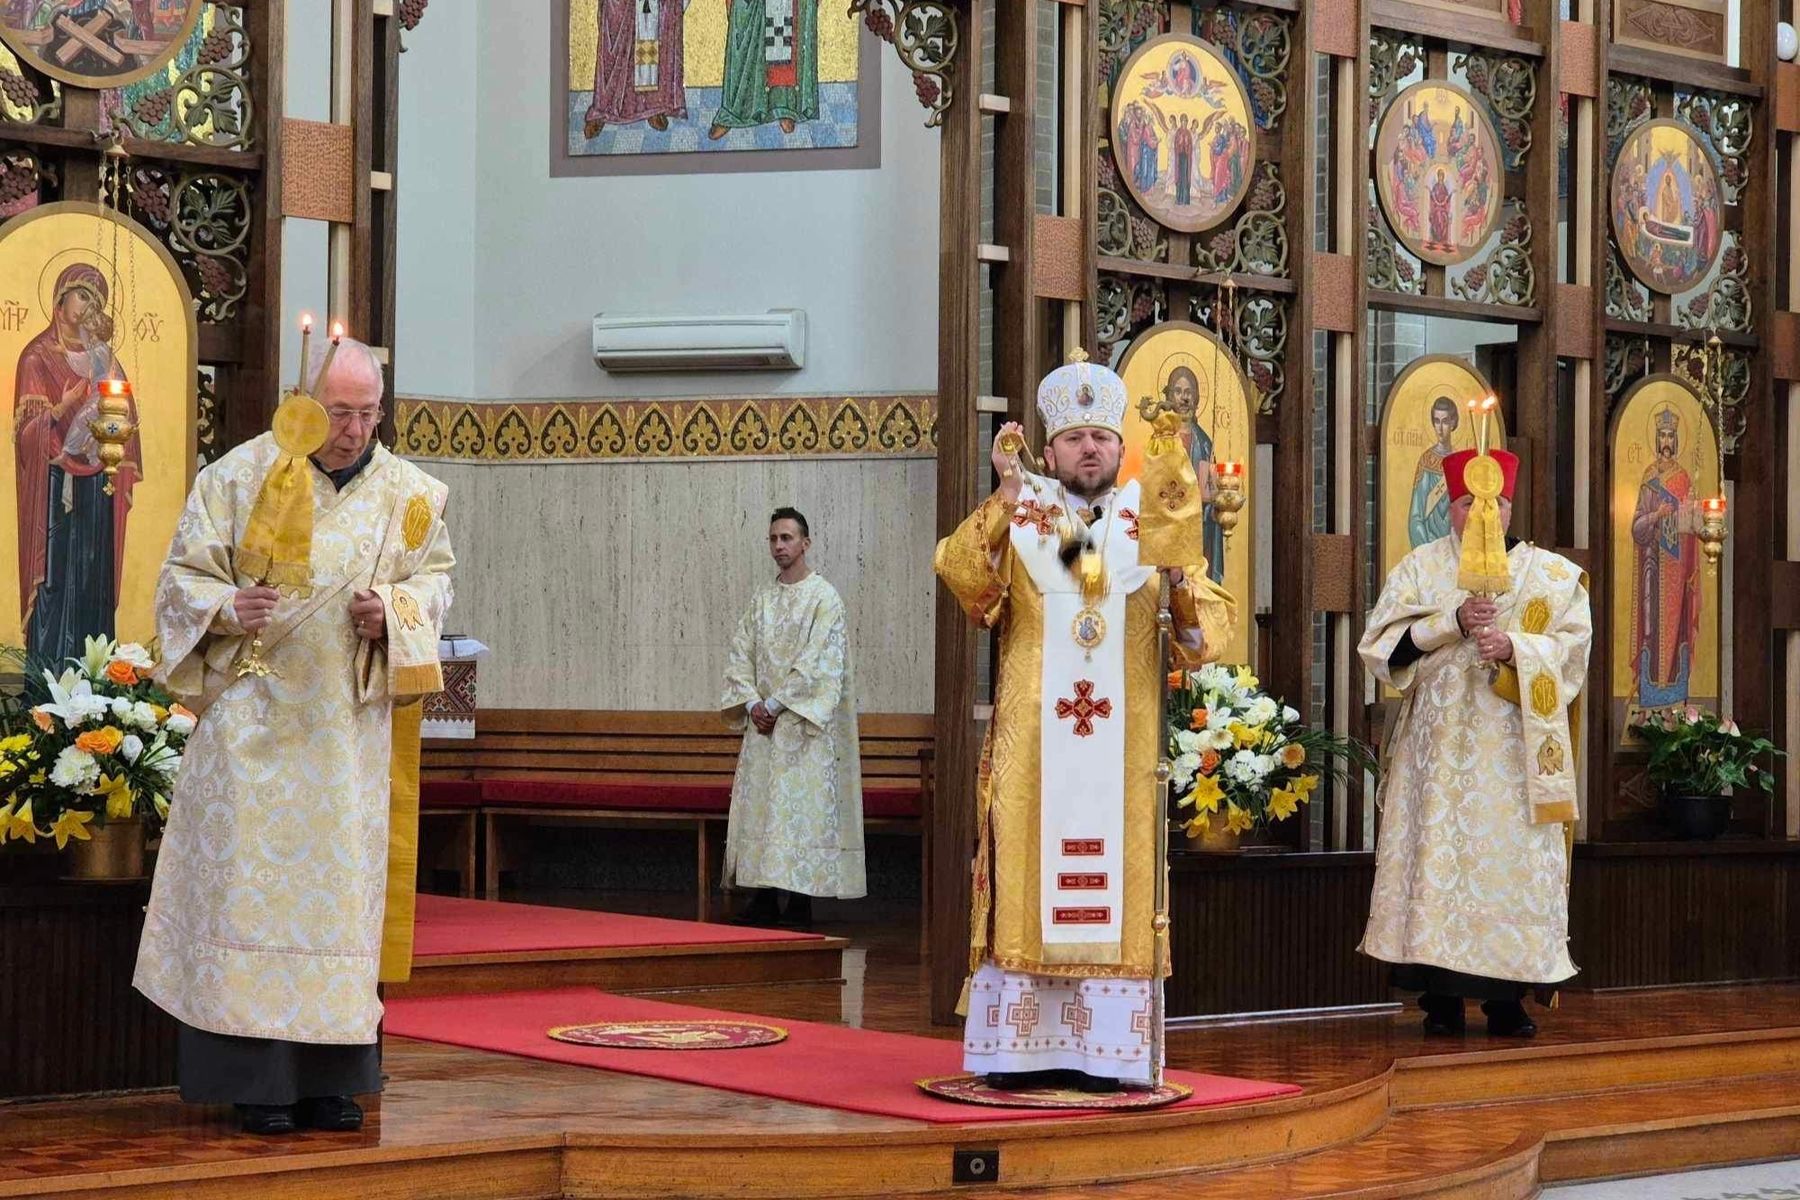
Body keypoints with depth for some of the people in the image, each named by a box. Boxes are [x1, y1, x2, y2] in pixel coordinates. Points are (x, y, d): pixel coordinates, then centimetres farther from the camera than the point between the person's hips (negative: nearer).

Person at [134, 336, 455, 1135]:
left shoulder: (405, 492, 6)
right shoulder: (239, 476, -1)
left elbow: (434, 575, 13)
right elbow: (183, 575, 1)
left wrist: (394, 612, -8)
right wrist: (227, 609, -20)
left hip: (348, 726, 3)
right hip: (254, 716, -3)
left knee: (341, 884, 3)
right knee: (252, 878, -6)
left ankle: (327, 1077, 9)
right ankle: (258, 1078, -2)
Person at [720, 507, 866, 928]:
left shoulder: (824, 597, -3)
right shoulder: (762, 601, 15)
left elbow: (817, 664, -12)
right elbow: (740, 656, 10)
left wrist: (775, 704, -13)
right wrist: (752, 704, -6)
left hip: (803, 725, -6)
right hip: (762, 723, 6)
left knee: (801, 808, -8)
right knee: (759, 807, 2)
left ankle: (799, 905, -7)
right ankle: (763, 900, 6)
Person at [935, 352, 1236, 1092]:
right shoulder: (1018, 524, 6)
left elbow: (1213, 627, 4)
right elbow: (957, 570, -13)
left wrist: (1186, 587, -17)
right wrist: (1004, 499, -25)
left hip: (1123, 750, 2)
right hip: (1033, 749, -1)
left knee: (1117, 890, 0)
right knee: (1028, 889, -3)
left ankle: (1103, 1051, 4)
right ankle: (1021, 1049, 1)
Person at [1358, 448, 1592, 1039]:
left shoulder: (1549, 572, 10)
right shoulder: (1420, 566, 9)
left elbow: (1572, 641, 0)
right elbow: (1383, 641, -1)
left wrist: (1515, 647, -18)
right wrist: (1454, 622, -14)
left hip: (1513, 746, 0)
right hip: (1437, 741, 0)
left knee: (1511, 856, -4)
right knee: (1437, 852, -6)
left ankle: (1506, 999, 2)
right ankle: (1441, 1002, -2)